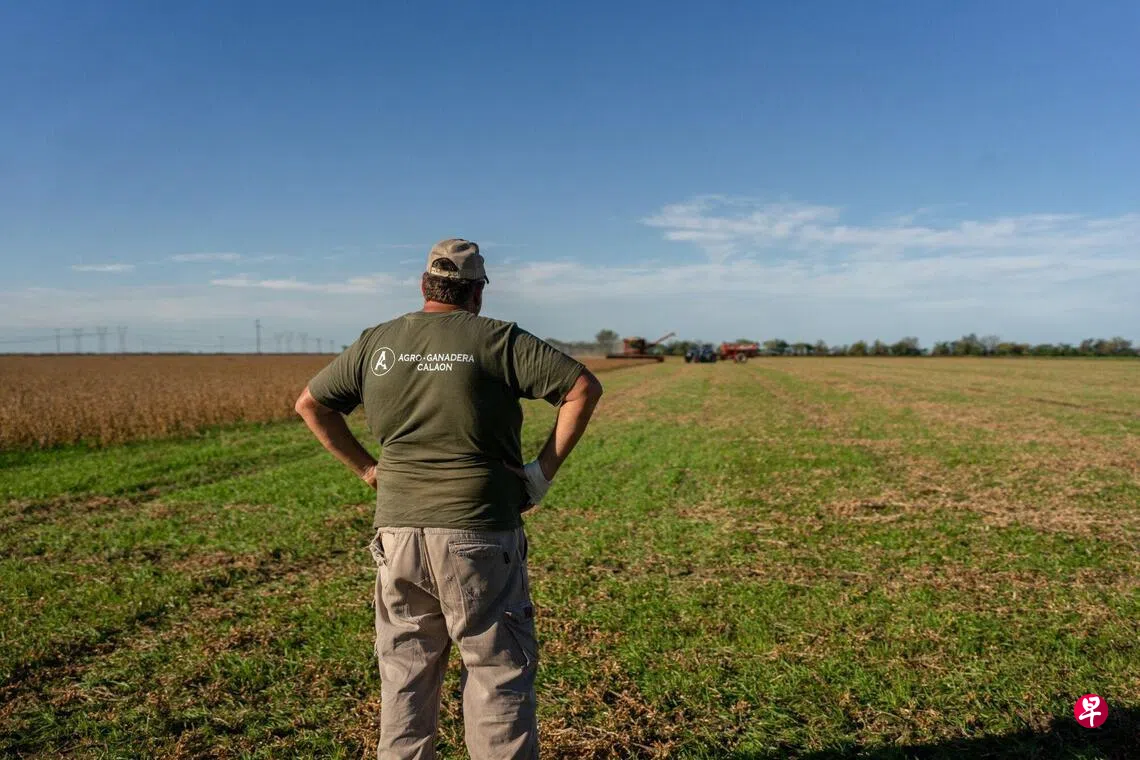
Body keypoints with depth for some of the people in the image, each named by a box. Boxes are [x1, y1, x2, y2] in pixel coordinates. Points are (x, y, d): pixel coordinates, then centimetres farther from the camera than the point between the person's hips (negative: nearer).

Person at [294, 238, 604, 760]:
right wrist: (545, 469, -6)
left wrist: (366, 468, 14)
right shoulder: (497, 340, -5)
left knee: (404, 674, 18)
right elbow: (584, 387, -10)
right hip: (479, 535, -4)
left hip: (397, 533, 4)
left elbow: (309, 404, 17)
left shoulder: (376, 343, 7)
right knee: (498, 673, 8)